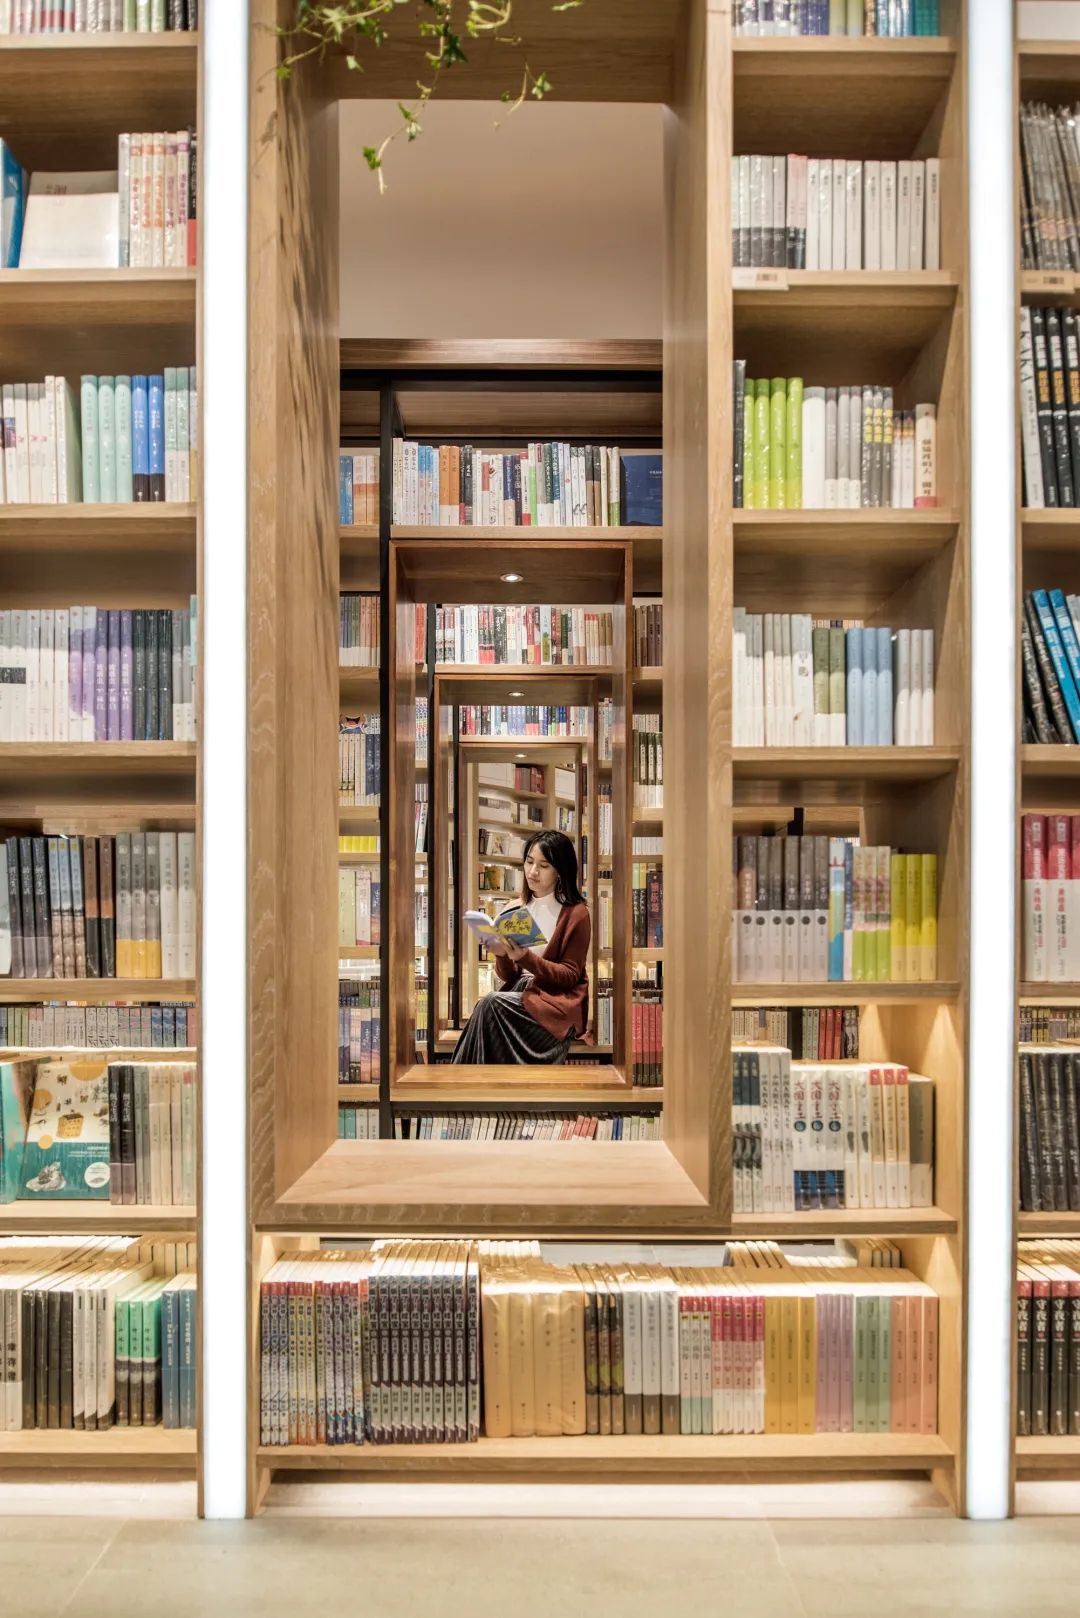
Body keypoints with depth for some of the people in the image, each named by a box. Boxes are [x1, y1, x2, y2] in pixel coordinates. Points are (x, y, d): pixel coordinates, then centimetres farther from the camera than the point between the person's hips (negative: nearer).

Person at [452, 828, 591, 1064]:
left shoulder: (576, 914, -3)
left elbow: (570, 975, -6)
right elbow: (509, 977, 11)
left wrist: (526, 958, -20)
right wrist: (502, 956, -13)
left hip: (559, 1003, -5)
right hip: (519, 994, 5)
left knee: (491, 1004, -30)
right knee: (491, 1007, -30)